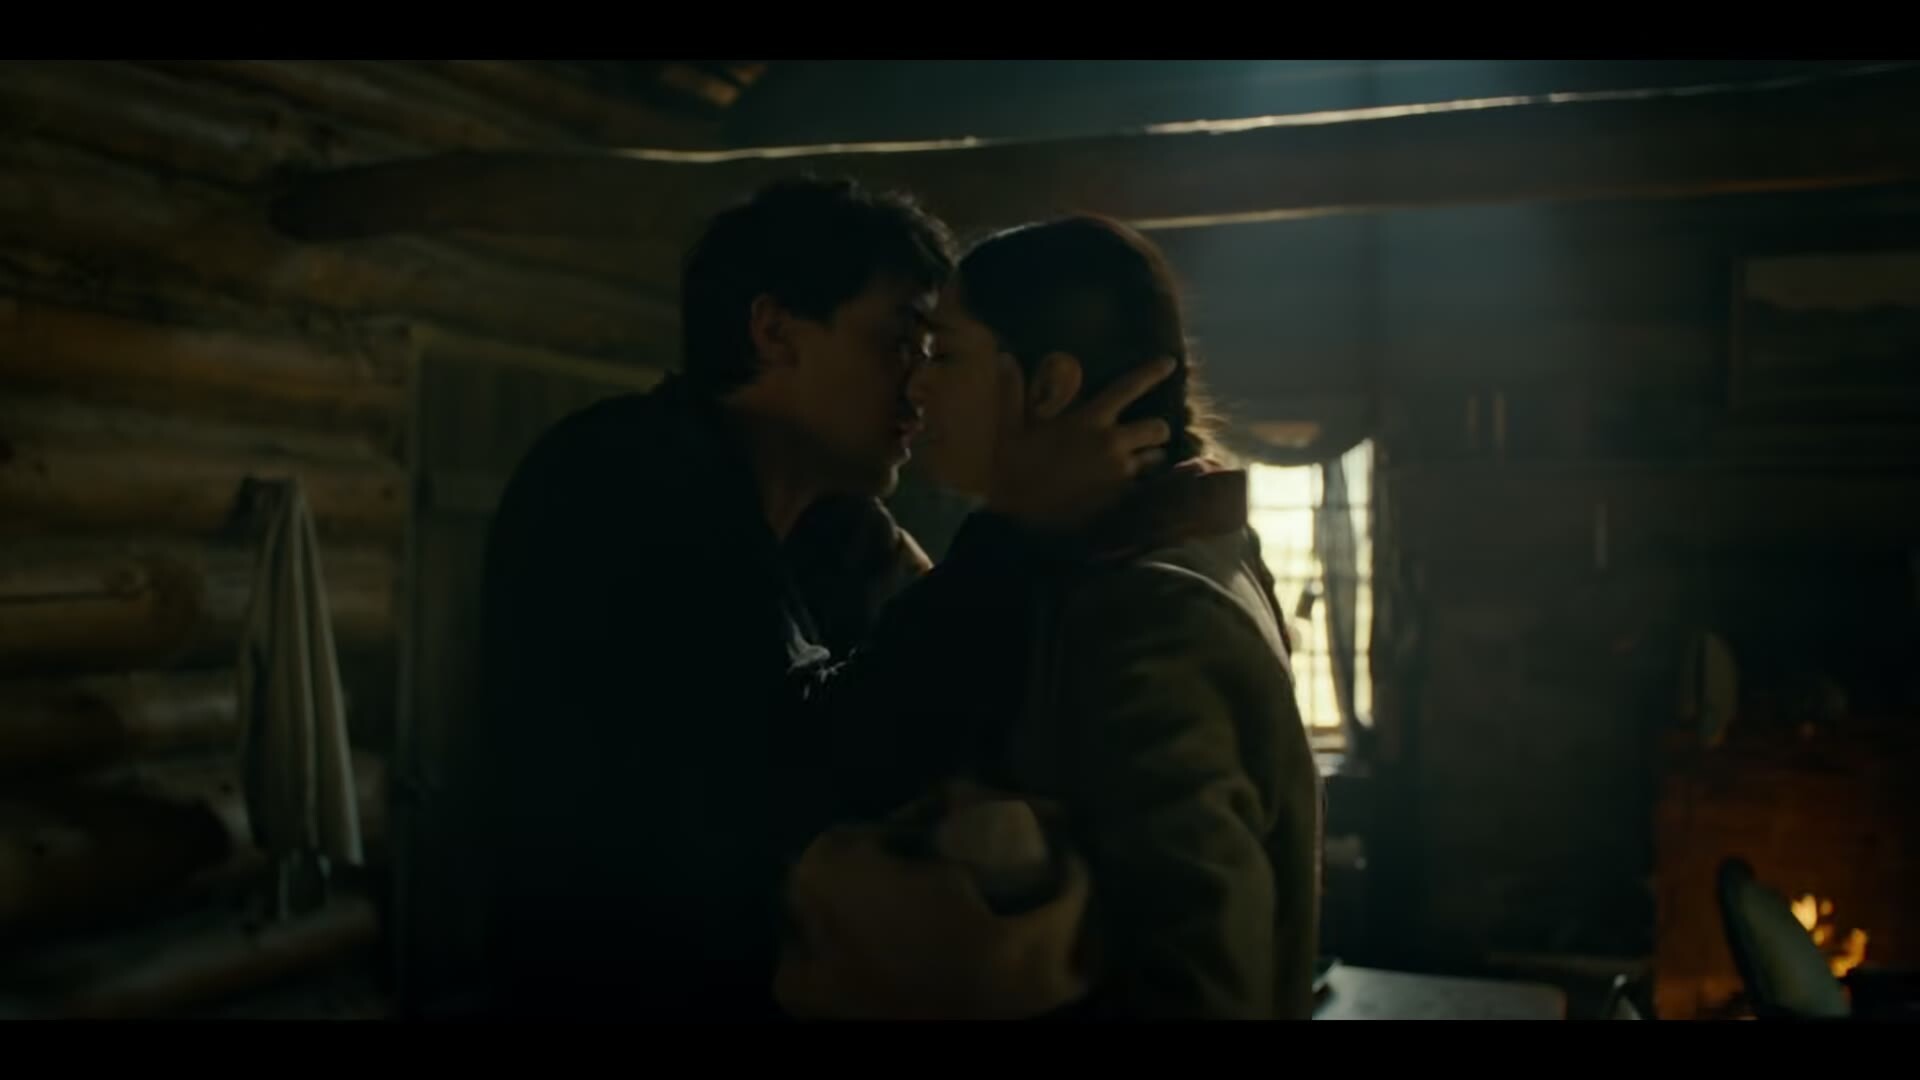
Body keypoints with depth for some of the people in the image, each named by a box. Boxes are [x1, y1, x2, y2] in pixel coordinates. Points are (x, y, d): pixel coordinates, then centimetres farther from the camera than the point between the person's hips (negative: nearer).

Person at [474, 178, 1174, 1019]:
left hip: (806, 986, 8)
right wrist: (1014, 530, -26)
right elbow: (794, 783, -29)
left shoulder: (845, 531, 4)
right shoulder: (615, 483, -19)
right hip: (621, 991, -8)